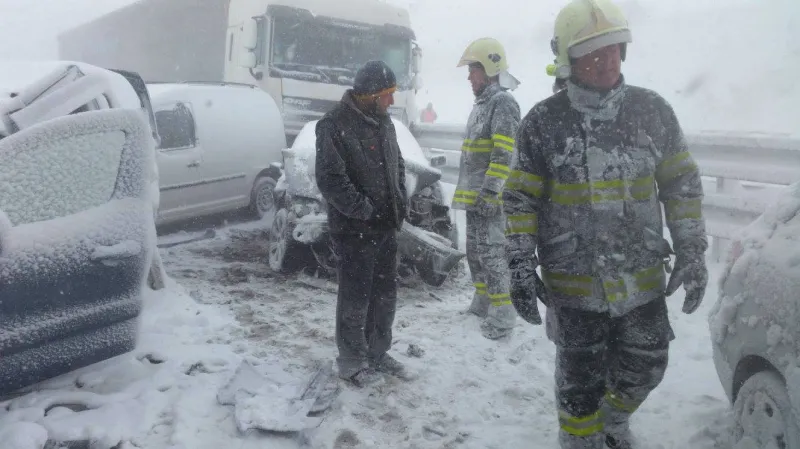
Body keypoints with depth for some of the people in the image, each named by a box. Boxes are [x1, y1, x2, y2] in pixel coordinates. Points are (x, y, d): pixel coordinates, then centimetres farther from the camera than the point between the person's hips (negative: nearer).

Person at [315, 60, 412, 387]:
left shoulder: (383, 122, 11)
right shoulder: (335, 126, -15)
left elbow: (398, 164, 21)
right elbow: (330, 179, -21)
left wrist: (401, 201, 7)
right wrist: (365, 212, -19)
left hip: (386, 227, 8)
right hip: (354, 230, -8)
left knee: (385, 295, 16)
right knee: (356, 298, 3)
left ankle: (377, 353, 32)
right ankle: (351, 361, 19)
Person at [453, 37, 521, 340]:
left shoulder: (503, 103, -12)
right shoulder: (482, 104, 18)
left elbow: (504, 155, -20)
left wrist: (490, 192, -24)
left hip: (490, 197, -10)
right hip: (474, 196, 10)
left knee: (492, 254, -7)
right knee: (475, 252, 17)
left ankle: (503, 315, 1)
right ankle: (483, 303, 31)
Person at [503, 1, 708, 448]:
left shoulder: (653, 110, -3)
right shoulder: (543, 121, -9)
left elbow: (682, 184, 5)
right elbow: (520, 199, -4)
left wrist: (692, 253, 1)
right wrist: (521, 266, -9)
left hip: (643, 278, 3)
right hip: (575, 284, -3)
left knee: (646, 368, 17)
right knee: (580, 381, 10)